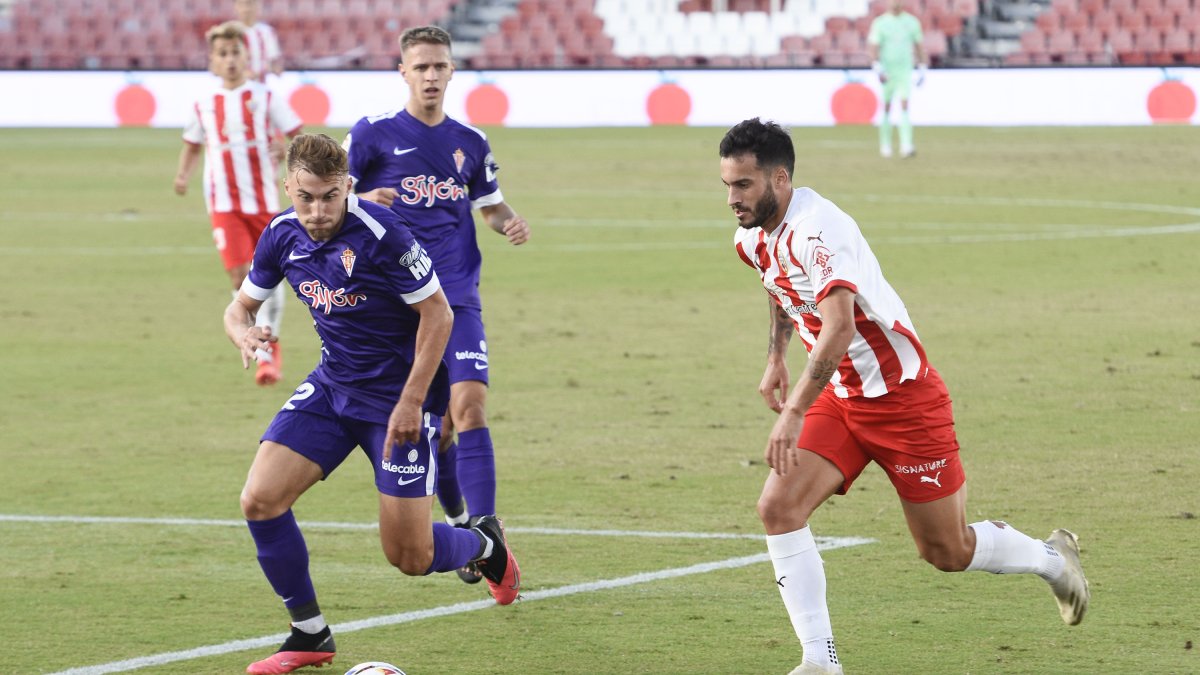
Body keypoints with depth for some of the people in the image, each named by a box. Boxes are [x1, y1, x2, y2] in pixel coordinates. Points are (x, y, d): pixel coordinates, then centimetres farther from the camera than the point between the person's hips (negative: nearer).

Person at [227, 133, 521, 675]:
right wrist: (244, 332, -18)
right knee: (260, 500, -13)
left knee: (410, 558, -4)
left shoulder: (382, 234, -24)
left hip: (399, 395, -6)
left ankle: (485, 544, 33)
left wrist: (411, 401, -20)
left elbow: (438, 314, -17)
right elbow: (241, 305, 7)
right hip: (331, 385, 6)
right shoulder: (283, 235, -5)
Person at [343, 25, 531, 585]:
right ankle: (458, 519, 22)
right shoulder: (373, 134, 1)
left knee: (469, 403, -15)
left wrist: (512, 223, 0)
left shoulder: (470, 143, 10)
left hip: (457, 300, 2)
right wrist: (362, 202, -20)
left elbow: (489, 205, 23)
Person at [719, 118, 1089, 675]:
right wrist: (776, 357, 21)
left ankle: (1052, 559, 34)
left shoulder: (814, 228, -28)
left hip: (902, 395, -8)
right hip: (839, 399, 8)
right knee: (778, 508, -14)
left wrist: (795, 411, -46)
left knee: (946, 552, 4)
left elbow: (838, 329, -41)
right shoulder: (751, 239, 0)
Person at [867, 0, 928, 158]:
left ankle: (906, 146, -21)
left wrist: (922, 69, 9)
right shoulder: (880, 23, -2)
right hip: (886, 72, -1)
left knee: (904, 106, -13)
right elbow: (873, 46, -7)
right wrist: (878, 68, -20)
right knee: (886, 108, 7)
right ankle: (885, 144, 23)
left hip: (905, 71, 1)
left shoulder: (912, 22, 4)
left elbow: (919, 45, 12)